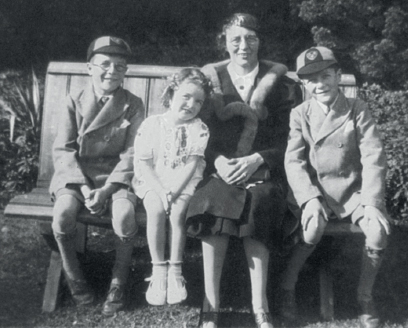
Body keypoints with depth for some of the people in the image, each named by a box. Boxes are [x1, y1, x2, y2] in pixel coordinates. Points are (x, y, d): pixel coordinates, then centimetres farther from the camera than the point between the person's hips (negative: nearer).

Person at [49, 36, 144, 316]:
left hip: (116, 175, -1)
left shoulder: (133, 105, 0)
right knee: (63, 214, -28)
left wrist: (106, 189, -17)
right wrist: (84, 187, -16)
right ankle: (74, 277, -1)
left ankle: (119, 282, -6)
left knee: (125, 215, -31)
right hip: (75, 174, 1)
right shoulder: (74, 103, 1)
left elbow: (132, 154, -4)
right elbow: (63, 151, -2)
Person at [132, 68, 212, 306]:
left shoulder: (199, 129, 0)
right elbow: (142, 163, -4)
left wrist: (174, 191, -20)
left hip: (184, 183, 0)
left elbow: (192, 164, -8)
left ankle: (175, 270, -12)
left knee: (177, 212, -28)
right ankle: (158, 270, -16)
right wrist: (161, 191, -15)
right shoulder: (151, 124, 0)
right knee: (156, 210, -28)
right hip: (153, 181, 0)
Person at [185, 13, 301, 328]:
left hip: (262, 168, 0)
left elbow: (284, 139, 5)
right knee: (214, 200, -32)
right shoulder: (210, 77, 12)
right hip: (219, 166, 1)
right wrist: (218, 161, -12)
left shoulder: (277, 82, 9)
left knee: (256, 203, -33)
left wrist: (255, 160, -13)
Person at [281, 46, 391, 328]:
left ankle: (365, 297, 0)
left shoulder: (358, 111, -2)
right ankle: (288, 288, -6)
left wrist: (372, 202, -19)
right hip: (315, 191, -1)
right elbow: (294, 161, -7)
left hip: (353, 189, 1)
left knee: (379, 230, -24)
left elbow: (374, 158, -7)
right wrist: (310, 198, -22)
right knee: (313, 228, -30)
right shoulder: (300, 115, 0)